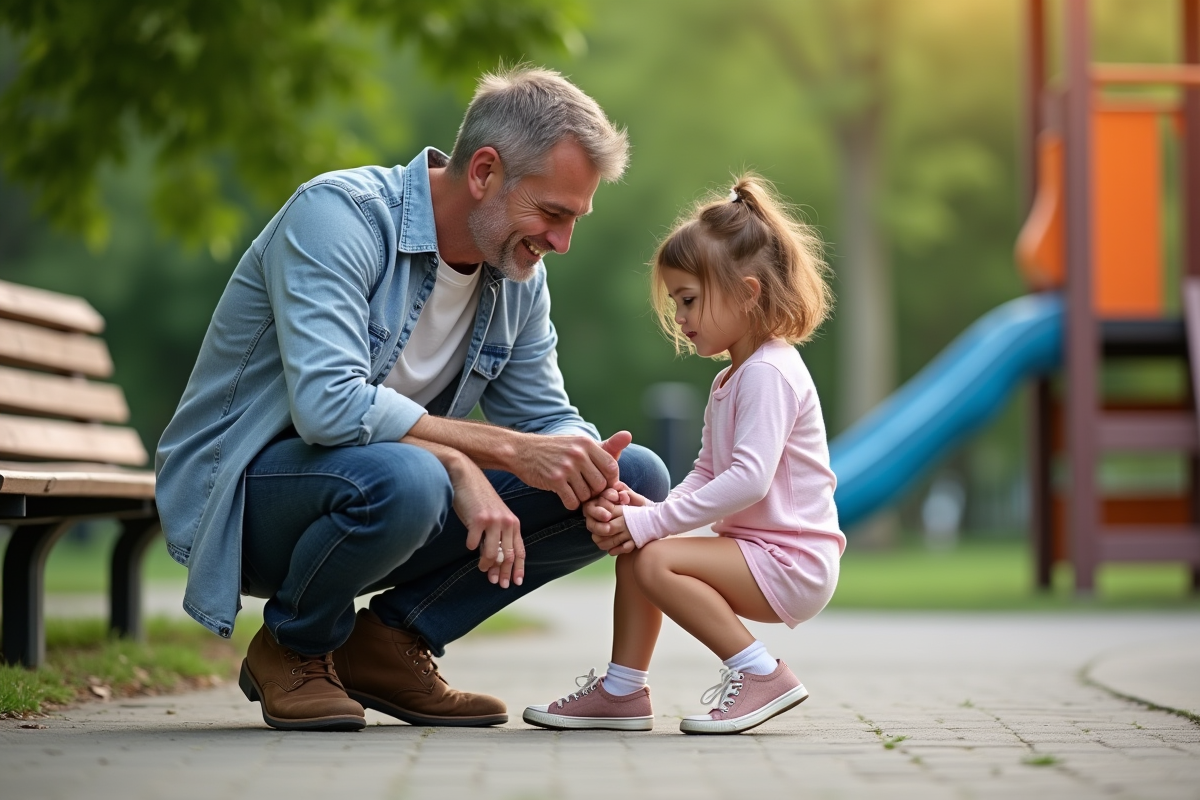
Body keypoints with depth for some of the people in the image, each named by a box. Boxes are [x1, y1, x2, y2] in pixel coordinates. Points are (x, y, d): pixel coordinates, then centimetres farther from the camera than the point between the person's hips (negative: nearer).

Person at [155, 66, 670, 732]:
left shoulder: (518, 276, 1)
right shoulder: (338, 215, -23)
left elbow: (547, 420, 6)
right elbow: (328, 405, -35)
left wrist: (591, 477, -19)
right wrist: (511, 451, -33)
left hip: (392, 496, 7)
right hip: (238, 500, -7)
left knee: (637, 478, -4)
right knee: (398, 477, -41)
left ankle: (390, 641, -1)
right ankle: (294, 648, -8)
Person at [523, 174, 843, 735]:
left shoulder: (768, 372, -15)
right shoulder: (731, 378, 18)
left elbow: (749, 480, -26)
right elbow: (706, 476, 15)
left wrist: (651, 522, -24)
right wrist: (649, 509, -5)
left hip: (791, 562, -10)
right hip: (755, 550, 10)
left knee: (655, 559, -24)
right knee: (633, 548, 5)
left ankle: (761, 675, -17)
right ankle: (622, 691, 8)